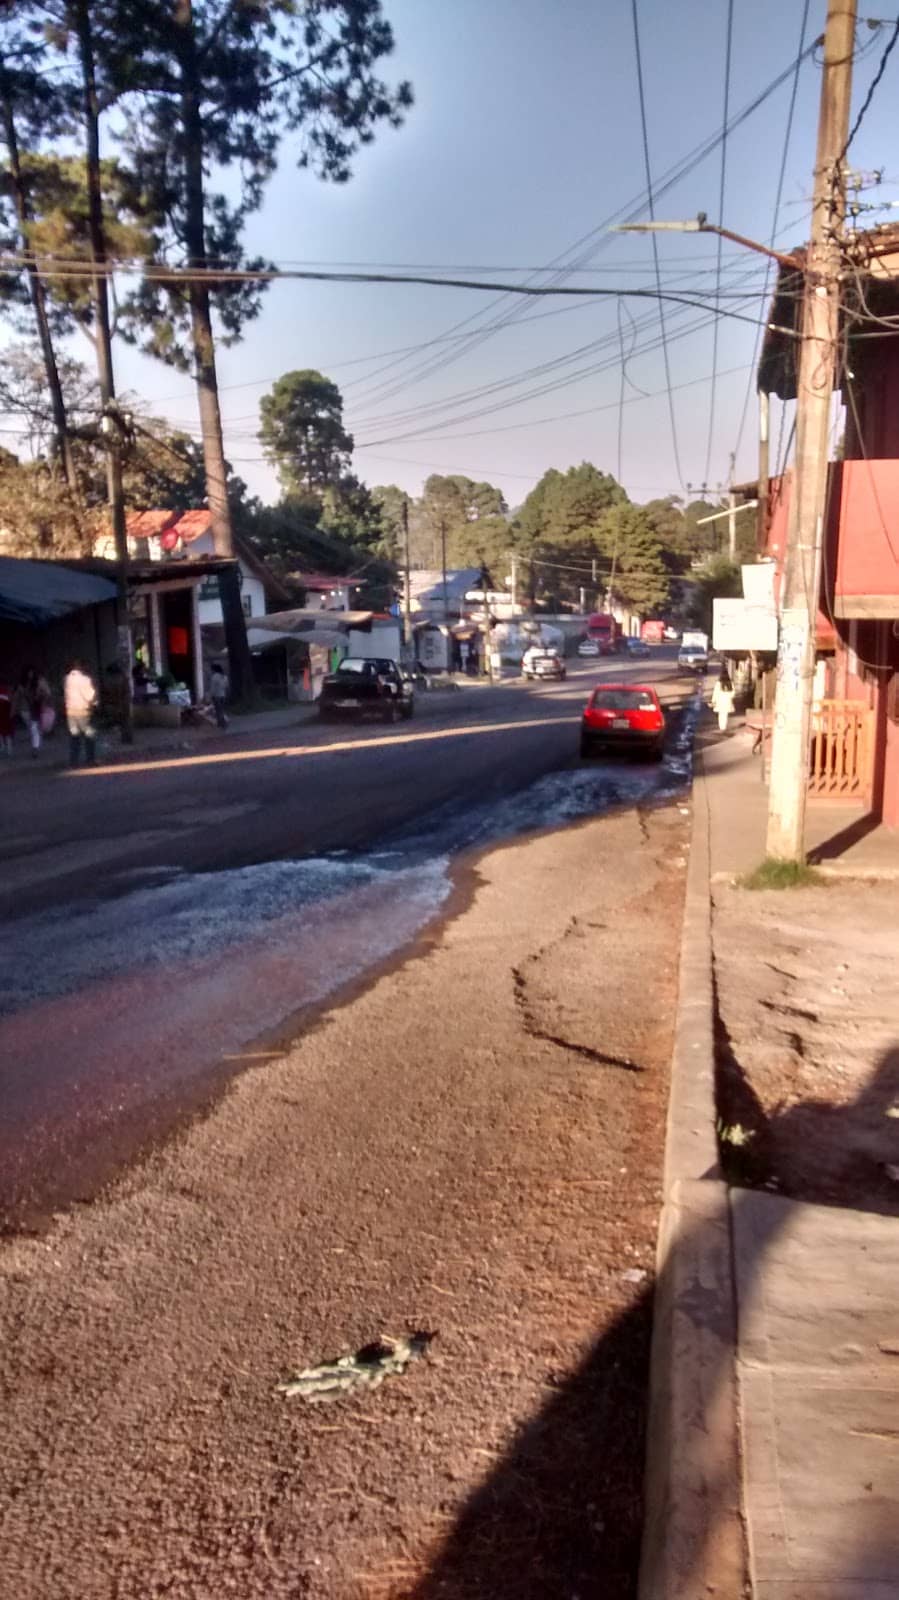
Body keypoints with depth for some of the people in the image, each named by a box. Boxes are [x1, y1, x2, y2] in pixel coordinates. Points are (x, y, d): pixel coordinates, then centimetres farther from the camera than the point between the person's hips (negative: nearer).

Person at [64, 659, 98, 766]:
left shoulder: (67, 679, 3)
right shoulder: (84, 679, -14)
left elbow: (65, 694, 9)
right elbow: (90, 695, -14)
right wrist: (94, 703, 3)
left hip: (70, 711, 5)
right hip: (83, 711, -5)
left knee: (74, 736, 9)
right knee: (89, 736, 6)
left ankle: (73, 761, 6)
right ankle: (91, 760, 8)